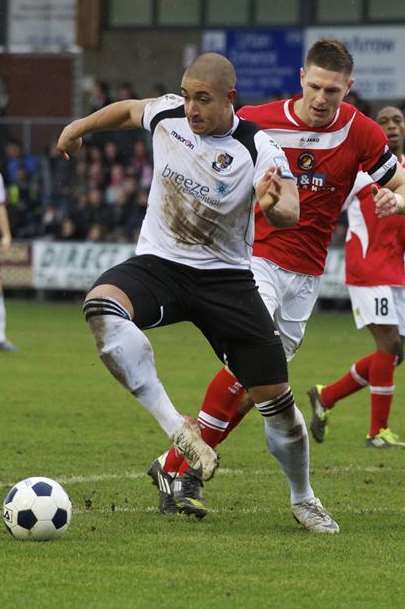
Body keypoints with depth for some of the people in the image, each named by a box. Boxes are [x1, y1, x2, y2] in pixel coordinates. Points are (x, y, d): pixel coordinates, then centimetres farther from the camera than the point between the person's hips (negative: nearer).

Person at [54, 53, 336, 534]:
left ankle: (303, 500, 27)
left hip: (225, 277, -2)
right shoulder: (166, 115, -6)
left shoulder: (257, 151, -18)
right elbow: (129, 110, 18)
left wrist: (274, 205, -56)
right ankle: (177, 430, -36)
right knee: (101, 306, -34)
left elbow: (291, 212, -34)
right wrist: (80, 127, 29)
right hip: (158, 265, 2)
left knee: (276, 397, -1)